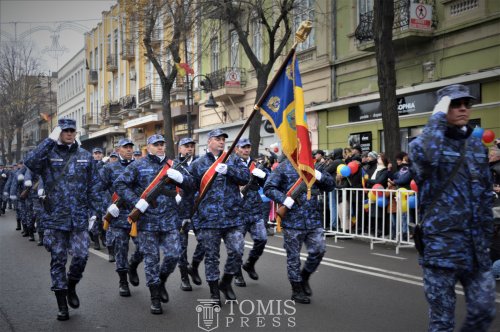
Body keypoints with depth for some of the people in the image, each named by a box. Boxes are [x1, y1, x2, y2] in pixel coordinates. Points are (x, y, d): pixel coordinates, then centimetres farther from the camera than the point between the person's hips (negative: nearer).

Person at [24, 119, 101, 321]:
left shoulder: (85, 156, 8)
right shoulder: (49, 154, 1)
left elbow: (93, 186, 9)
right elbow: (30, 162, -21)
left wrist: (93, 211, 4)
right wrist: (50, 140, -18)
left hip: (79, 218, 1)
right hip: (55, 217, -1)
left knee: (81, 255, -7)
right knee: (58, 260, 5)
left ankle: (71, 287, 24)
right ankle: (62, 305, 17)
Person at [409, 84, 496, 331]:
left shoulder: (477, 146, 13)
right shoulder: (430, 143, -5)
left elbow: (485, 195, 18)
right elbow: (422, 155, -33)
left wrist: (487, 237, 14)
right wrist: (438, 117, -19)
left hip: (475, 244, 5)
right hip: (442, 243, -5)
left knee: (484, 311, 10)